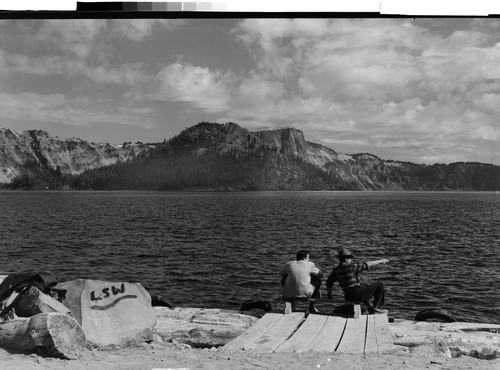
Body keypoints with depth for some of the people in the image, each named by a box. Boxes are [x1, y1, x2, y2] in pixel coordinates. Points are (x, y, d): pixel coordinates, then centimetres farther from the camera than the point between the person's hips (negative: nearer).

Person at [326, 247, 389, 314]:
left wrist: (329, 296, 22)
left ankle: (370, 307, 33)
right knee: (380, 285, 8)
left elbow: (329, 284, 7)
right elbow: (369, 264, -7)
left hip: (348, 297, 7)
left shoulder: (336, 270, 1)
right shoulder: (353, 267, -15)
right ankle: (376, 308, 14)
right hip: (359, 295, -7)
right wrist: (381, 261, 6)